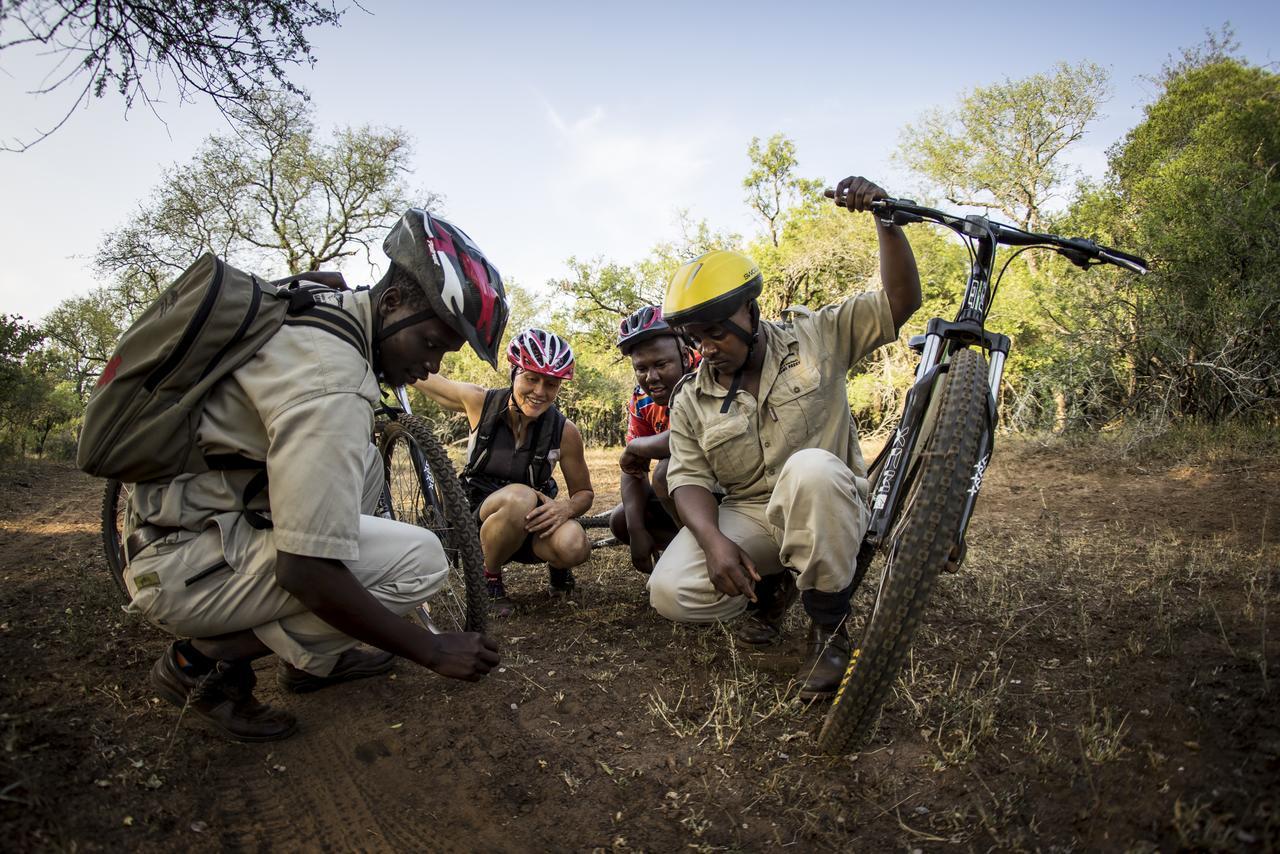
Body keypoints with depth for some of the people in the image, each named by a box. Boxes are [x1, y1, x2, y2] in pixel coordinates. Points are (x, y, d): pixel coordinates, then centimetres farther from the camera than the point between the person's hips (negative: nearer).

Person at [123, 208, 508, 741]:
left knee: (363, 462, 16)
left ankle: (313, 659, 14)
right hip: (184, 566, -10)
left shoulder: (323, 310, 2)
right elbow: (305, 571, -29)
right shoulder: (333, 382, -27)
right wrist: (432, 651, -20)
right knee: (420, 560, -19)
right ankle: (205, 659, -4)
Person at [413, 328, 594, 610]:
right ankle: (489, 575, -9)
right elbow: (421, 376, 0)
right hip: (478, 516, -1)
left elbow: (584, 493, -4)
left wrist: (566, 508, -26)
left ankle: (555, 563, 6)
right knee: (520, 497, -38)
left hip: (529, 525, 1)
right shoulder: (480, 402, -15)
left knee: (575, 546, -34)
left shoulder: (565, 432, -15)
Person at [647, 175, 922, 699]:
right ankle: (771, 589, 11)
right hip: (748, 518, 2)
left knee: (812, 467, -39)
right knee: (670, 592, -24)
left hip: (826, 508, -2)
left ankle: (829, 630, -17)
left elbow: (900, 302, -6)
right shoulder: (691, 400, 2)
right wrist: (713, 540, -25)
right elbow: (689, 478, -6)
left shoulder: (816, 337, -1)